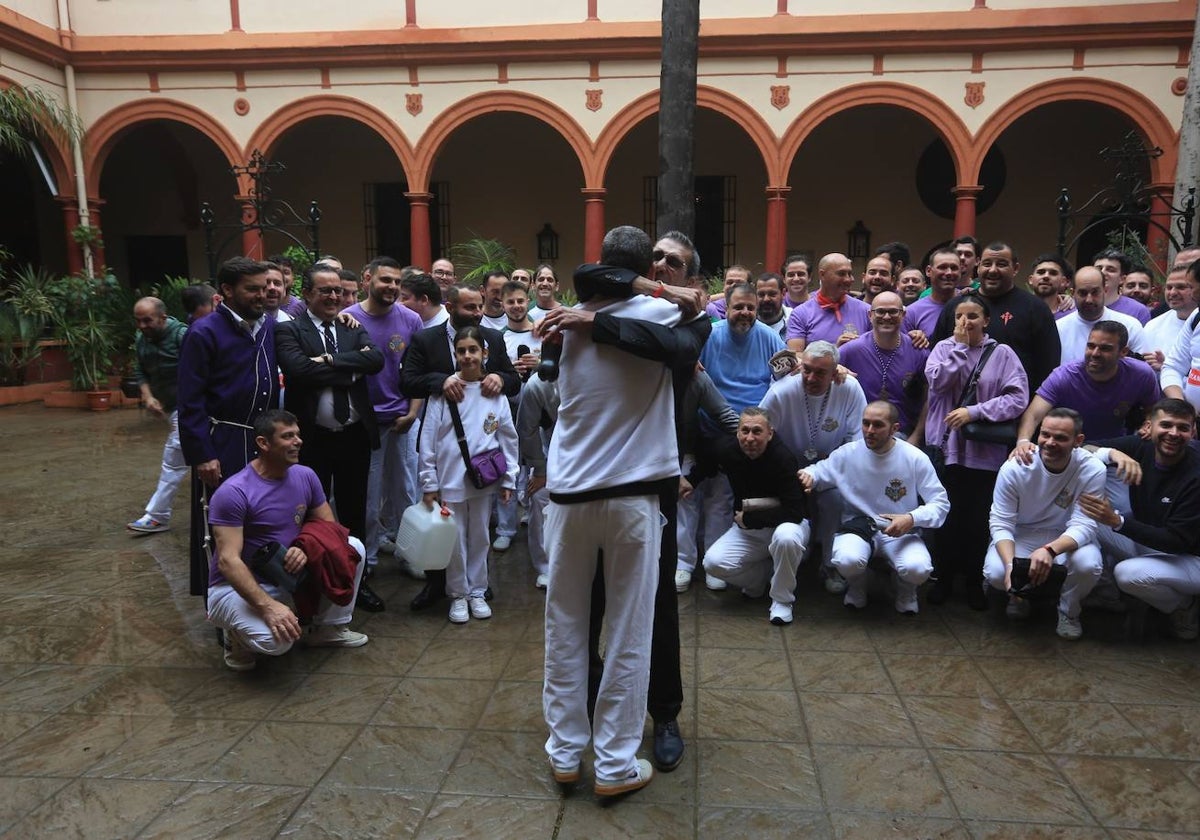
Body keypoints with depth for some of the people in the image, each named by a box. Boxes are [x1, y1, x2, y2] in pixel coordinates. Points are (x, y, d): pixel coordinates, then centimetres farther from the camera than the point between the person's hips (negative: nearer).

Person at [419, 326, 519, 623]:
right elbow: (428, 440, -4)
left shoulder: (495, 393, 0)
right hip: (450, 478, -2)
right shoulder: (443, 392, -6)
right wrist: (429, 483, -5)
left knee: (479, 537, 14)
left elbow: (508, 439, 5)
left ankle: (477, 591, 29)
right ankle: (458, 594, 25)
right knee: (455, 540, 8)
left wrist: (508, 480, 4)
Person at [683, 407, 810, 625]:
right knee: (713, 562, -20)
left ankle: (782, 599, -12)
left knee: (786, 537, -40)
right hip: (746, 528, 4)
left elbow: (794, 513, -28)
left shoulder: (783, 459, -24)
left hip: (784, 524, -4)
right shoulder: (729, 451, -9)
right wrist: (691, 479, 1)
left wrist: (749, 519, -21)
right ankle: (767, 576, 8)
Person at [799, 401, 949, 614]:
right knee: (847, 561, -33)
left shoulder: (916, 458, -8)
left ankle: (905, 588, 12)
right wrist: (807, 475, -18)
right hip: (857, 525, 0)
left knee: (918, 569, -31)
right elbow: (820, 471, 9)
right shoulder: (848, 453, -4)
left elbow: (941, 503, -3)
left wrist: (912, 519, -24)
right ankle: (858, 584, 9)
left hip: (900, 532, 0)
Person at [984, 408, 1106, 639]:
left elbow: (1083, 525, -23)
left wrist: (1050, 550, -45)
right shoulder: (1014, 467, -22)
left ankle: (1069, 610, 4)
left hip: (1067, 538, 0)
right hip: (1020, 535, 0)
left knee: (1089, 565, -32)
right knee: (995, 573, -27)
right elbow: (1000, 524, -18)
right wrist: (1011, 564, -37)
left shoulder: (1092, 470, -22)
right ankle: (1022, 595, 13)